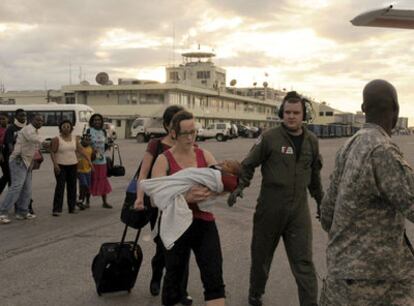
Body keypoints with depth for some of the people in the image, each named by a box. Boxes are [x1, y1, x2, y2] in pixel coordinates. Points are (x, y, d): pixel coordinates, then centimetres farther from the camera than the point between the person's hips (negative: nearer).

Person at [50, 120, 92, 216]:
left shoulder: (75, 138, 7)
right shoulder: (56, 139, -6)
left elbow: (80, 150, 9)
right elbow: (52, 152, -7)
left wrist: (88, 160, 3)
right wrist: (55, 164, -17)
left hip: (72, 165, 5)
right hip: (60, 166, -5)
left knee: (72, 187, 8)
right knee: (60, 186, -9)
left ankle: (72, 207, 17)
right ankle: (56, 209, -7)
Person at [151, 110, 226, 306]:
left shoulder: (205, 156, 4)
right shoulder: (164, 160, -6)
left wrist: (210, 192, -22)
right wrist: (185, 197, -30)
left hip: (204, 224, 2)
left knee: (214, 279, -3)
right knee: (174, 276, 14)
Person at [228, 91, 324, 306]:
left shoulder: (311, 141, 5)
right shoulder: (269, 137, -9)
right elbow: (249, 165, -4)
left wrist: (320, 201, 24)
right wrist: (239, 186, -20)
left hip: (299, 210, 2)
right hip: (270, 207, -2)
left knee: (303, 262, 0)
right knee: (261, 255, 15)